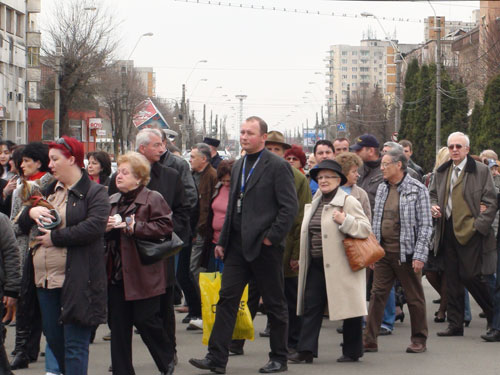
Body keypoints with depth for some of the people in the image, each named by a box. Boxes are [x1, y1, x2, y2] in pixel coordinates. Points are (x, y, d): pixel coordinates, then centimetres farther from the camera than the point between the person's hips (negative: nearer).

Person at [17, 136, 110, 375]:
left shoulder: (94, 192, -5)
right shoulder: (50, 192, 18)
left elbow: (94, 226, -21)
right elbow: (22, 225, 19)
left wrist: (55, 237, -16)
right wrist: (31, 211, -4)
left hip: (77, 281, -8)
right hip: (46, 280, 8)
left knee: (75, 344, -6)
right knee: (53, 339, 15)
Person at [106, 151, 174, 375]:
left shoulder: (153, 199, -5)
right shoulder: (112, 201, 14)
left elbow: (165, 226, -16)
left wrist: (134, 227, -18)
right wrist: (106, 227, -4)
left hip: (143, 275, -6)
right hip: (116, 274, 6)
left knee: (146, 321, -1)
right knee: (118, 325, 7)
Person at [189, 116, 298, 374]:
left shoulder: (278, 166, -7)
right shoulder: (238, 166, 15)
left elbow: (289, 207, -11)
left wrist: (271, 237, -15)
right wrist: (223, 240, 13)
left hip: (264, 246, -6)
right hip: (237, 245, 7)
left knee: (274, 303, 5)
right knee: (227, 299, 1)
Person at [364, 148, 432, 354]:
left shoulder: (417, 190, -7)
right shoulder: (382, 188, 11)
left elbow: (425, 225, -8)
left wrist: (420, 255, -14)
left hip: (406, 252, -5)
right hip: (383, 251, 5)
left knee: (414, 297, 4)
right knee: (377, 294, 2)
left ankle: (419, 340, 17)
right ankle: (369, 341, 5)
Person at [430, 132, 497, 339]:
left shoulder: (480, 170, -4)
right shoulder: (441, 172, 12)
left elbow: (490, 202, -5)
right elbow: (433, 194, 26)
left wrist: (479, 226, -13)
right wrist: (433, 207, 3)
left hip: (470, 231, -6)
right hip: (447, 231, 6)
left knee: (471, 275, -7)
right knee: (452, 279, 8)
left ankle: (494, 318, 12)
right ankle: (455, 324, 14)